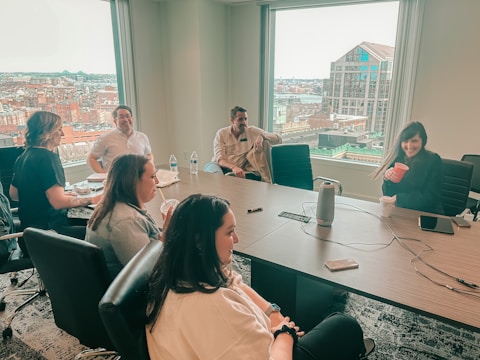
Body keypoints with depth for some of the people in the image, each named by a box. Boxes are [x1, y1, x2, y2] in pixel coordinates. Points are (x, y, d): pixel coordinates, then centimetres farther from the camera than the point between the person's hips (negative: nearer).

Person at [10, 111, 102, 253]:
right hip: (48, 229, -10)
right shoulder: (48, 157, -16)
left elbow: (14, 194, 24)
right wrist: (92, 199, -13)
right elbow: (58, 202, -24)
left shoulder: (23, 157, 12)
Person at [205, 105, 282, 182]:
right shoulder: (221, 133, 1)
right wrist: (233, 167, -32)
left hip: (241, 170, 2)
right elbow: (219, 159, -10)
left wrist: (262, 136, -18)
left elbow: (278, 139, 3)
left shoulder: (252, 131, 5)